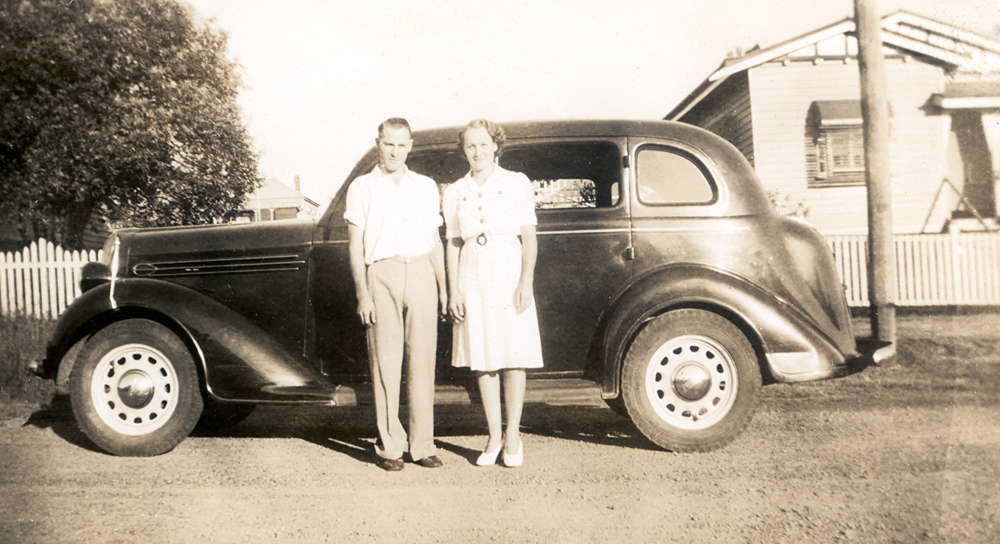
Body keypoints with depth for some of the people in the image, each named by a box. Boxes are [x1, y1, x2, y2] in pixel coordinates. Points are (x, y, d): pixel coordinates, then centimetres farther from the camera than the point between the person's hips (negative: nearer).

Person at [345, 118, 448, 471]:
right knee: (385, 363, -1)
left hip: (422, 274, 2)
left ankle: (422, 445, 11)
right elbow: (355, 247, 3)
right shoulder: (362, 188, 9)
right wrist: (362, 294, -6)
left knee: (422, 362, 2)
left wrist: (442, 285, 10)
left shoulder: (426, 186, 17)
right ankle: (389, 446, 9)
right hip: (382, 275, -2)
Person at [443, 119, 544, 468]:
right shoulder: (455, 192, 10)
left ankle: (513, 435, 13)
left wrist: (526, 282, -9)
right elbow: (453, 245, 10)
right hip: (472, 278, 2)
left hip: (509, 274, -2)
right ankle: (494, 436, 16)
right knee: (482, 359, 5)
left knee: (514, 358, 0)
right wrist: (453, 291, 2)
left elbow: (529, 237, 1)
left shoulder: (517, 184, 4)